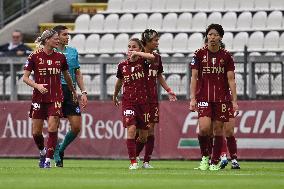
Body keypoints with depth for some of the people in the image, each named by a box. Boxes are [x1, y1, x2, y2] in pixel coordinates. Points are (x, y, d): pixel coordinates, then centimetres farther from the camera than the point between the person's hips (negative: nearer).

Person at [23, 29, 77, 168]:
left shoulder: (60, 57, 4)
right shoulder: (35, 56, -4)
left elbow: (66, 76, 21)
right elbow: (25, 77, -3)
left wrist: (73, 91, 29)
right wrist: (37, 86, -19)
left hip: (55, 98, 1)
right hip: (39, 98, -1)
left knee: (52, 128, -12)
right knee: (36, 132, 3)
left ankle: (48, 160, -7)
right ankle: (42, 152, 32)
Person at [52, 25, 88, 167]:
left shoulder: (73, 52, 13)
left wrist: (83, 92, 12)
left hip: (71, 91, 4)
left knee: (76, 126, -1)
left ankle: (61, 148, 23)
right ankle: (57, 158, 9)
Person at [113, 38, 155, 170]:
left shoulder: (143, 62, -2)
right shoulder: (122, 65, 4)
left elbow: (152, 57, -27)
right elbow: (119, 81, 22)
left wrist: (137, 54, -23)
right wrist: (115, 96, 33)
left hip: (143, 101, 0)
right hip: (128, 101, 0)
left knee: (144, 134, 7)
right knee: (131, 129, -18)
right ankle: (133, 162, -16)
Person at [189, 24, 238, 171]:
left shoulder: (226, 56, 4)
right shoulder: (199, 54, 2)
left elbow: (231, 80, 4)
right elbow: (194, 77, 3)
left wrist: (234, 101, -1)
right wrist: (192, 99, -5)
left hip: (221, 98, 1)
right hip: (203, 97, -1)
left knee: (218, 129, 1)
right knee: (204, 128, -16)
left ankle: (215, 162, 11)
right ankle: (205, 156, 6)